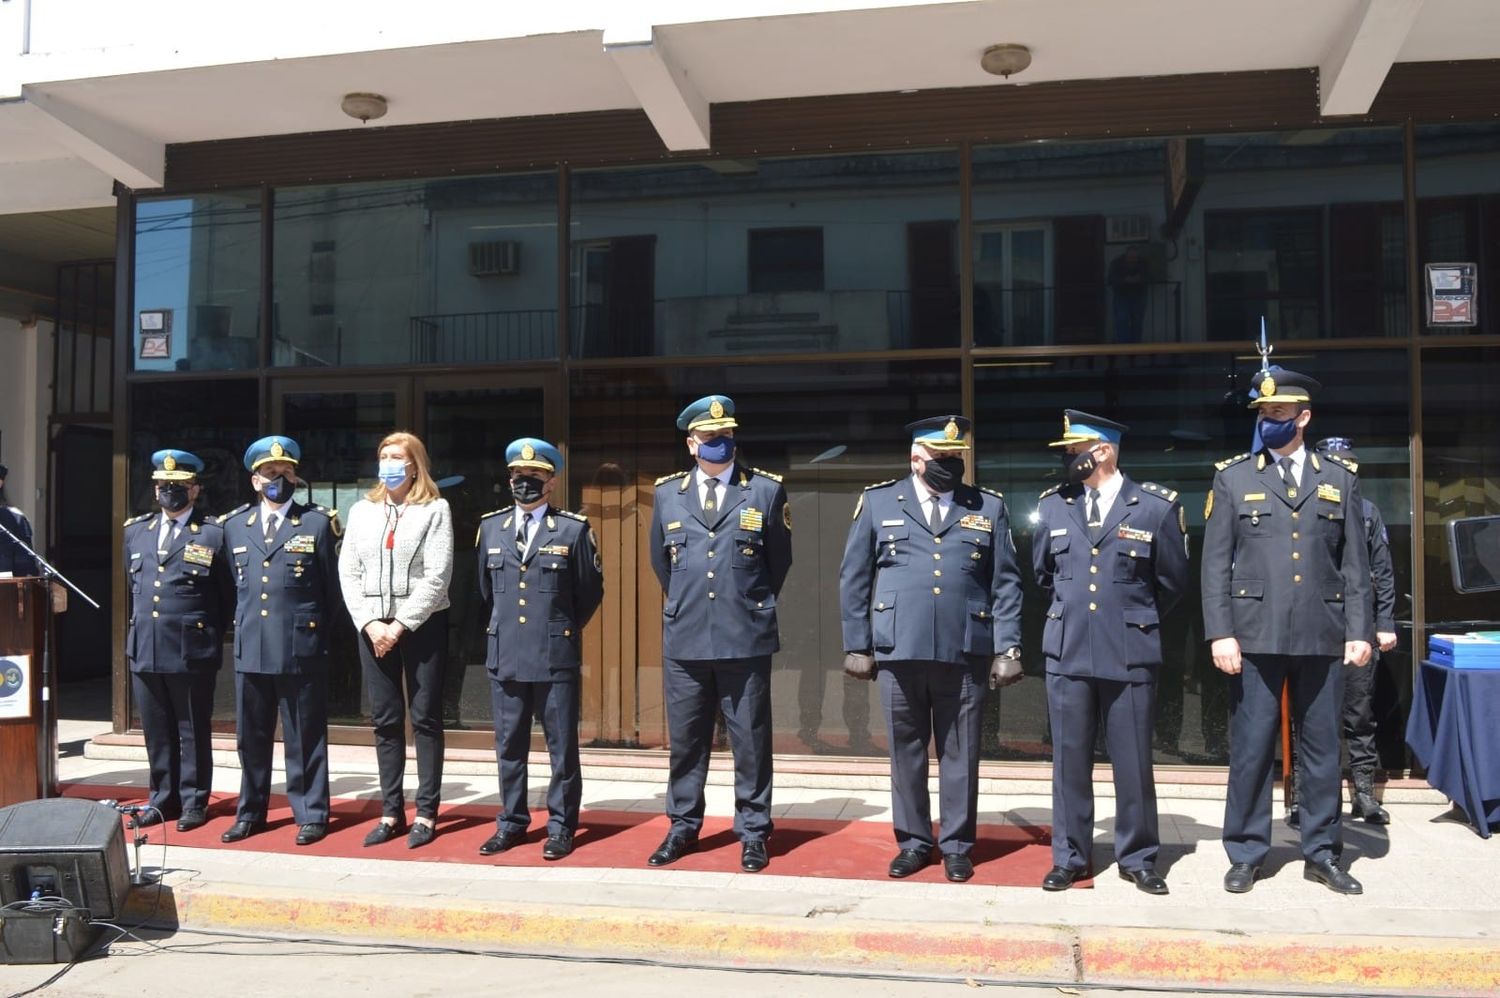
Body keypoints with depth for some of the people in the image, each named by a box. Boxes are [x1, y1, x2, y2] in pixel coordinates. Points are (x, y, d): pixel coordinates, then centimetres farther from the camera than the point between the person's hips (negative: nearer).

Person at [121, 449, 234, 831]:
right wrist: (135, 631, 16)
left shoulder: (213, 534, -4)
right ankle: (163, 799, 23)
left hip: (192, 652, -4)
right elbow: (131, 588, 20)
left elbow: (228, 595, 0)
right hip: (144, 649, 5)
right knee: (156, 732, 12)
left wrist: (210, 635, 1)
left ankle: (193, 802, 16)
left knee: (193, 731, 5)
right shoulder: (135, 531, 12)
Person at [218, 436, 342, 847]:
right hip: (250, 649, 4)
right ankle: (251, 812, 23)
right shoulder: (234, 525, 11)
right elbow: (237, 584, 20)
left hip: (301, 649, -3)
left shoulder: (317, 524, 0)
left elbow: (331, 589, 5)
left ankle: (310, 814, 12)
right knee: (251, 735, 11)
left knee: (305, 736, 3)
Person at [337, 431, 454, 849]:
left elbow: (438, 575, -9)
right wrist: (370, 624, -6)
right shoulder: (362, 511, 10)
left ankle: (426, 813, 7)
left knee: (425, 719, 1)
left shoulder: (435, 509, -3)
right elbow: (348, 572, 7)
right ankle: (391, 812, 15)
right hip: (372, 626, 4)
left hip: (422, 624, -4)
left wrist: (400, 625, -13)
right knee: (385, 721, 7)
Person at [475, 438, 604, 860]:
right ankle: (511, 822, 22)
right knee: (509, 746, 11)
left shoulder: (573, 529, -3)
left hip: (556, 656, -3)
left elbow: (590, 592, 5)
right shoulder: (490, 527, 9)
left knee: (562, 746, 4)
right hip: (505, 655, 3)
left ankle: (561, 827, 14)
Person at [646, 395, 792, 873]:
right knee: (685, 740, 10)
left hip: (746, 637, -2)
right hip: (684, 638, 2)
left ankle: (753, 833, 15)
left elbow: (780, 561, 10)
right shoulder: (667, 492, 7)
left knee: (750, 742, 5)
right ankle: (683, 827, 23)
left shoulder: (766, 490, 0)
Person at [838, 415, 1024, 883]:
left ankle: (956, 846, 20)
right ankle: (913, 843, 22)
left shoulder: (989, 506, 8)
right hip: (899, 650, 0)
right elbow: (854, 578, 7)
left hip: (965, 652, 0)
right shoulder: (878, 502, 7)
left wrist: (1007, 649, -1)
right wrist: (856, 645, 3)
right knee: (905, 752, 8)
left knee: (961, 753, 7)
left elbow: (1006, 583, 6)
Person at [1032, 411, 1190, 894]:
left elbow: (1172, 581, 9)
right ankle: (1071, 857, 19)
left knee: (1134, 762, 5)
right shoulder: (1053, 505, 6)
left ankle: (1137, 858, 20)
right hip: (1067, 652, 2)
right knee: (1069, 759, 7)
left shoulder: (1157, 506, -3)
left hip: (1131, 655, -2)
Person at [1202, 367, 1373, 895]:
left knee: (1321, 749, 9)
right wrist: (1220, 633, -7)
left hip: (1323, 636, 2)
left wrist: (1359, 630, 1)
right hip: (1256, 634, -1)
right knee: (1250, 749, 2)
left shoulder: (1340, 478, 9)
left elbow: (1355, 562, 8)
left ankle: (1322, 854, 21)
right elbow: (1216, 562, 0)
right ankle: (1246, 854, 14)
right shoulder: (1233, 477, 4)